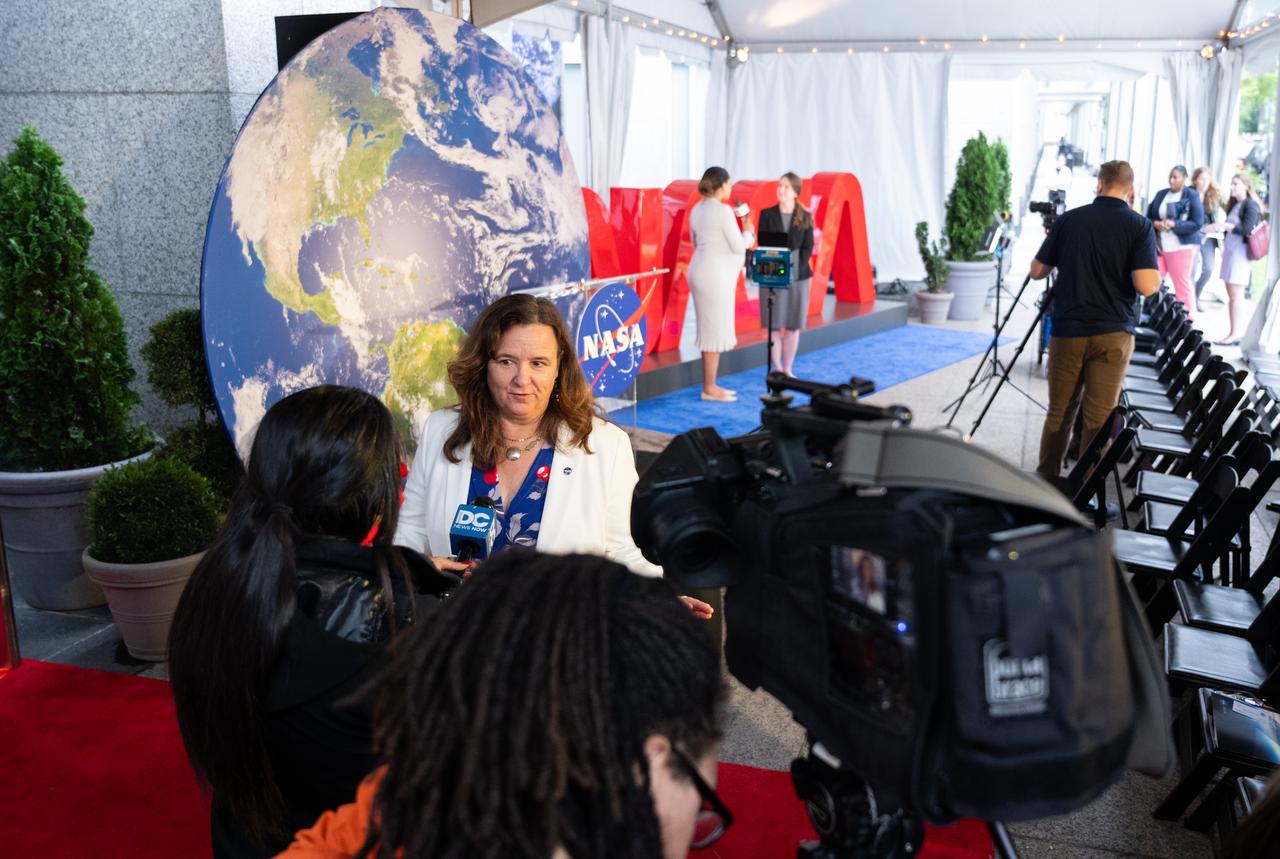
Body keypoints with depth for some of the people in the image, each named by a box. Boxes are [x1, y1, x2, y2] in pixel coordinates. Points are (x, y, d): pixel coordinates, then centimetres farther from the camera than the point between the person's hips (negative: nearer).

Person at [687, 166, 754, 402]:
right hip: (714, 275, -9)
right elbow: (738, 246, -12)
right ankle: (709, 389, 2)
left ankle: (710, 385, 20)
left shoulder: (697, 210, 10)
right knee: (715, 330, -3)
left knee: (711, 329, 14)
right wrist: (748, 234, 8)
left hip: (702, 272, 9)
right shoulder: (723, 210, -15)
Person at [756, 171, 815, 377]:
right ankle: (777, 370, 9)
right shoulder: (767, 214, 1)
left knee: (793, 325, 5)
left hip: (798, 276, 1)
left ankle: (788, 369, 14)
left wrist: (795, 269, -14)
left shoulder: (805, 217, 3)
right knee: (774, 325, 0)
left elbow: (808, 247, 0)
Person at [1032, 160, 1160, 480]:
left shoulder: (1068, 220, 2)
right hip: (1113, 334, -2)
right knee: (1100, 418, 3)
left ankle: (1046, 479, 22)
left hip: (1068, 330, 2)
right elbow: (1146, 286, -15)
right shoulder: (1140, 225, -6)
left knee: (1059, 412, 14)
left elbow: (1037, 271, 8)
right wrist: (1158, 276, 8)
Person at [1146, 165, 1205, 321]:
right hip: (1159, 246, 5)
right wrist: (1155, 224, -10)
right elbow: (1149, 216, 13)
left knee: (1182, 284, 0)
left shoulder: (1192, 196, -5)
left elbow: (1197, 223, -10)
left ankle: (1188, 318, 10)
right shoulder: (1161, 194, 10)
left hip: (1181, 246, -5)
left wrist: (1174, 224, -21)